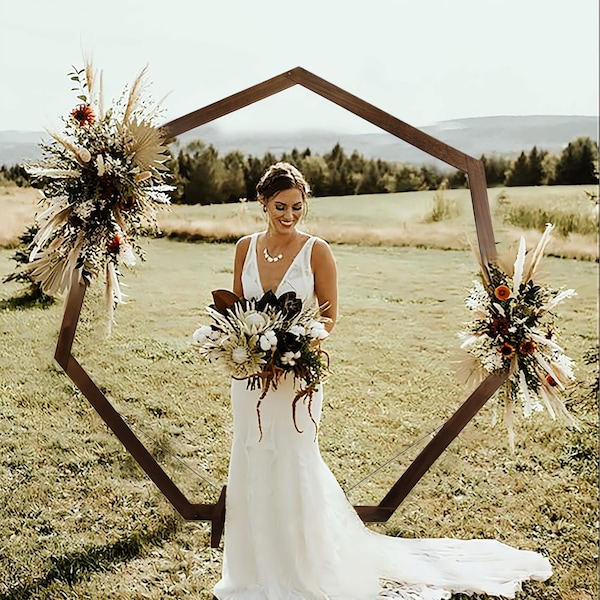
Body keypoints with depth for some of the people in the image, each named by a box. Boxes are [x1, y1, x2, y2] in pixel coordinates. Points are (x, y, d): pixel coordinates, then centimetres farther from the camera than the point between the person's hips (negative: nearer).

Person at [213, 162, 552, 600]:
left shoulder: (316, 251, -9)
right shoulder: (246, 248, 3)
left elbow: (329, 314, -4)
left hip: (296, 374, -4)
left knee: (293, 464, 4)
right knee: (252, 463, 13)